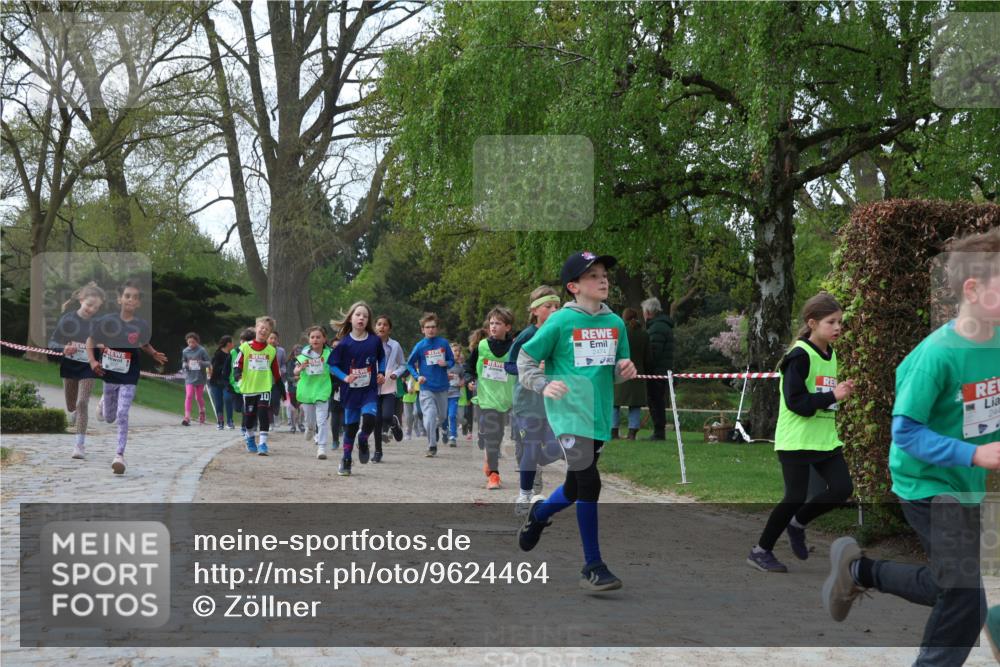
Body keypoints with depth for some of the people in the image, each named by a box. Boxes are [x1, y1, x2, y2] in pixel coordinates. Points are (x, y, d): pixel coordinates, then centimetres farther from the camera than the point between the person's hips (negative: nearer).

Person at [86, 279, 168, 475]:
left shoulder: (141, 325, -7)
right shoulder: (107, 321, -10)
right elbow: (90, 341, 2)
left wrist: (155, 355, -5)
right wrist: (92, 361, -11)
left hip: (129, 377, -1)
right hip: (109, 373, 2)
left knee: (122, 415, -13)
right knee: (109, 418, 18)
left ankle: (120, 454, -6)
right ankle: (105, 400, 55)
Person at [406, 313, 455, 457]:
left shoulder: (443, 343, 0)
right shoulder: (419, 346, -5)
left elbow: (452, 361, 9)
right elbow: (410, 364, 6)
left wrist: (446, 363, -13)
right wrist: (417, 376, -9)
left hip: (442, 387, 3)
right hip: (426, 388, -3)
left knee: (442, 416, 16)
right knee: (429, 416, -14)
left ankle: (434, 429, 47)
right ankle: (432, 447, -7)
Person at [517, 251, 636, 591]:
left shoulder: (615, 322, 7)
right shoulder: (561, 321, -7)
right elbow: (525, 359, -1)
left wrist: (625, 370, -6)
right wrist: (543, 385, -18)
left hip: (600, 416, 6)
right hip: (570, 414, -6)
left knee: (577, 487, 14)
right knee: (589, 483, -15)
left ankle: (538, 514, 46)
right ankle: (593, 567, -7)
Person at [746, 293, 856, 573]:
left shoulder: (830, 355, 11)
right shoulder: (800, 355, -15)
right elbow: (795, 401, -21)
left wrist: (841, 392, 4)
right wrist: (832, 396, -22)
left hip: (825, 439, 8)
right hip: (796, 440, -8)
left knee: (842, 488, -4)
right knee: (796, 497, -7)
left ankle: (797, 523, 19)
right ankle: (760, 551, 10)